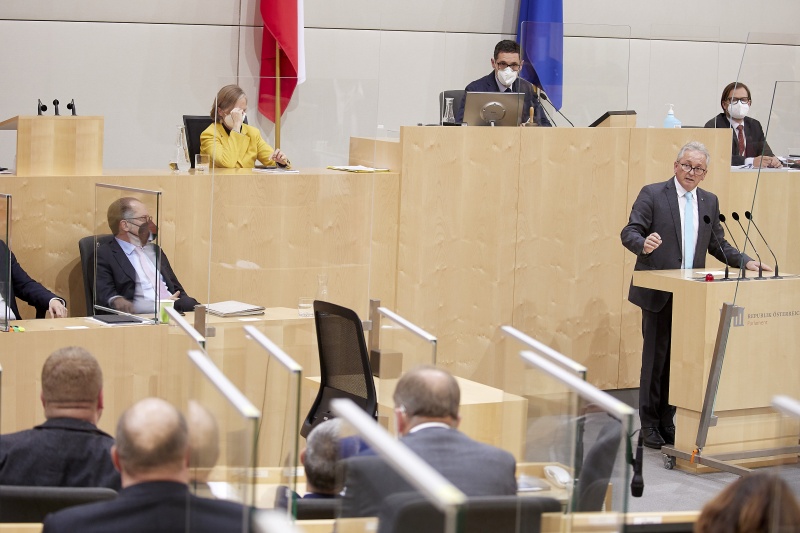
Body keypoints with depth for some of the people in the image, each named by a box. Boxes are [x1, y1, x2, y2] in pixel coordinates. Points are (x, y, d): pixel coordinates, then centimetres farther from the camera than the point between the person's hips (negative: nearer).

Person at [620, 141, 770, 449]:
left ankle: (666, 421, 14)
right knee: (656, 358, -1)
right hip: (658, 293, -4)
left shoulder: (709, 202, 13)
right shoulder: (653, 195, -3)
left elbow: (717, 244, 17)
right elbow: (629, 233, -9)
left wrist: (745, 262, 3)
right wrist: (643, 244, -31)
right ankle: (649, 425, 7)